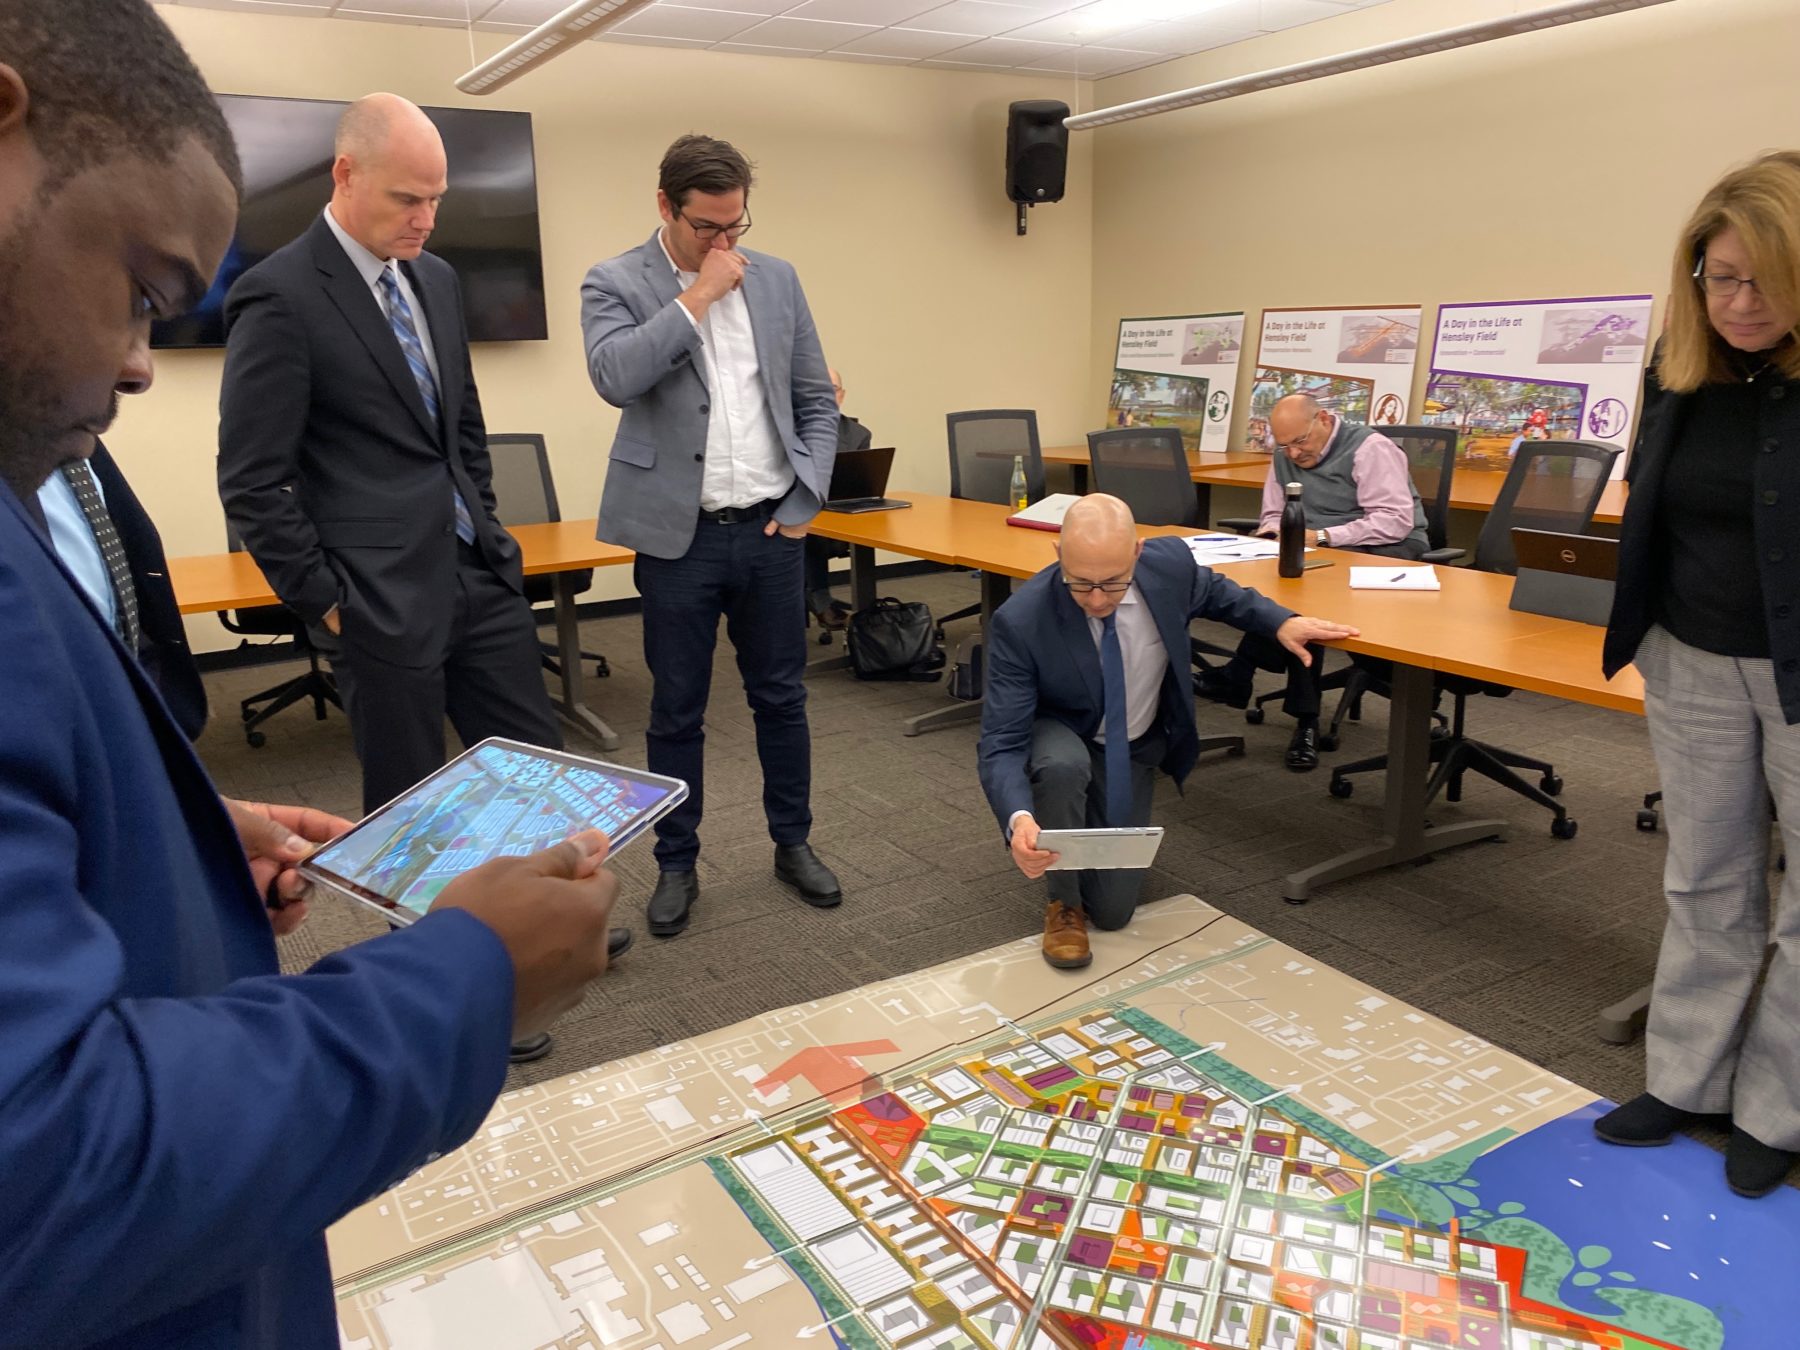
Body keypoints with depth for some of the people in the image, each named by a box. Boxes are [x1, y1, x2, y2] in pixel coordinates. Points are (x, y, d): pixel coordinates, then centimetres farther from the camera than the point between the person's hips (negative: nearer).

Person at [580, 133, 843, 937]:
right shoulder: (616, 284, -3)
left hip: (770, 530, 3)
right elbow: (615, 377, -23)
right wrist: (698, 296, -17)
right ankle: (677, 865, 23)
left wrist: (803, 502, 1)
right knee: (676, 711, 7)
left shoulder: (776, 279, 7)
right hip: (678, 536, -3)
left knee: (781, 697, 13)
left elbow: (817, 401, 10)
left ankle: (793, 844, 29)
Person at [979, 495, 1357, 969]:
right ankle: (1062, 900, -11)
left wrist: (1281, 622, -11)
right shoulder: (1020, 621, -32)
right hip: (1058, 739, -2)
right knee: (1063, 766, -40)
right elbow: (1001, 744, -32)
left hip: (1132, 751, 3)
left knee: (1111, 911, -4)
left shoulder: (1170, 563, -22)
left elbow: (1214, 591, 4)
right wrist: (1019, 819, -51)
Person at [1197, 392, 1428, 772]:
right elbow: (1273, 515, 15)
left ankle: (1238, 677, -22)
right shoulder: (1285, 457, 9)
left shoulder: (1370, 449, -12)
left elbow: (1396, 521, -21)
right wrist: (1276, 535, -10)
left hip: (1383, 555, -6)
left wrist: (1323, 536, -27)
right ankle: (1305, 718, -24)